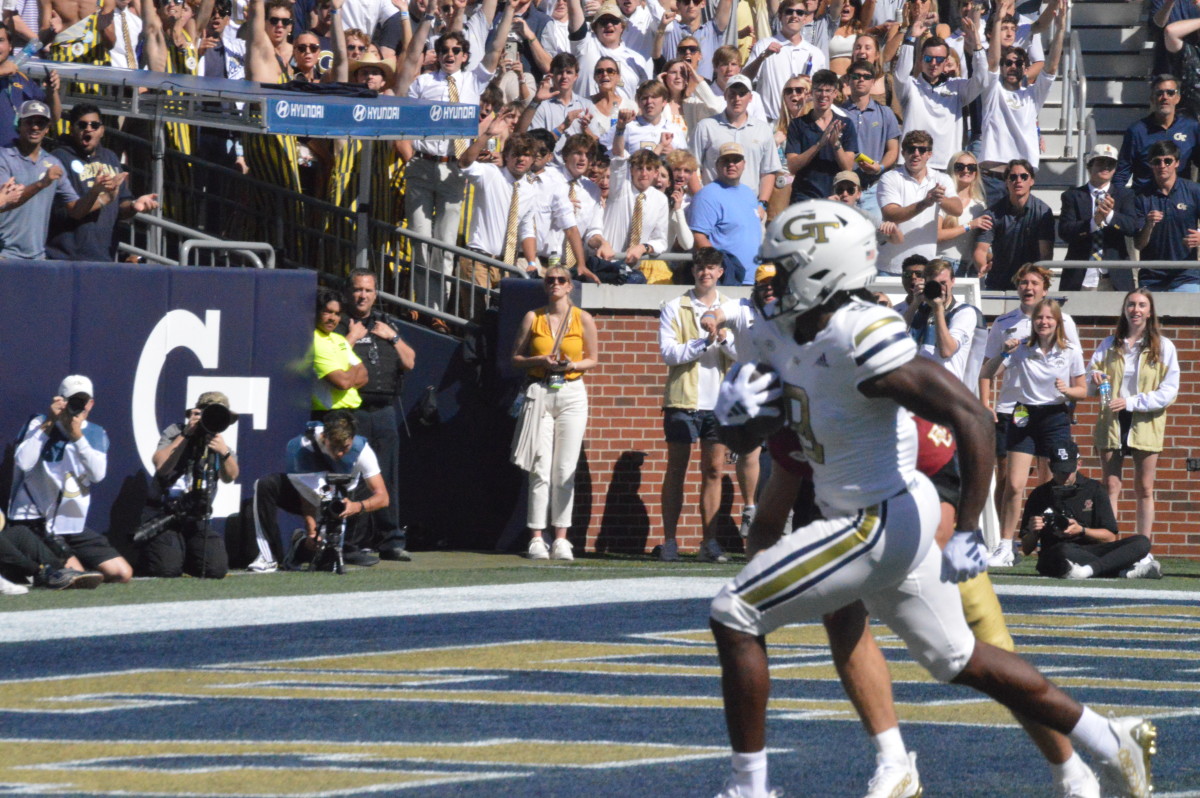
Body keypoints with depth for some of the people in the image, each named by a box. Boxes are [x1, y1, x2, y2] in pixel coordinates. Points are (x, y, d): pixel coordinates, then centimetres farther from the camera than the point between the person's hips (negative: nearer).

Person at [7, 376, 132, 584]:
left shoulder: (96, 434, 6)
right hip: (33, 523, -6)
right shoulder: (39, 424, -4)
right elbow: (23, 463, -22)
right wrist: (48, 424, -20)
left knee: (122, 574, 1)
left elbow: (98, 474, -12)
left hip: (74, 527, 6)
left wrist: (77, 436, -21)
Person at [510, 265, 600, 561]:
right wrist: (540, 361, -9)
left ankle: (561, 539, 1)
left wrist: (573, 365, -8)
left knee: (565, 469, -2)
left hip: (572, 394, 0)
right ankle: (536, 538, -4)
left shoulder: (583, 319, 6)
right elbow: (516, 357, 9)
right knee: (540, 469, -5)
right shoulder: (533, 318, 6)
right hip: (540, 392, 0)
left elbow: (593, 358, 12)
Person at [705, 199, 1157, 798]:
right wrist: (741, 405, -7)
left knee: (734, 617, -9)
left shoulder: (862, 340, -23)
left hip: (881, 524, -10)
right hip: (871, 521, 10)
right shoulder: (793, 338, 5)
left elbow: (969, 417, -26)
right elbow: (758, 433, 18)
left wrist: (968, 531, -27)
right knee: (961, 661, 21)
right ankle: (1111, 744, 29)